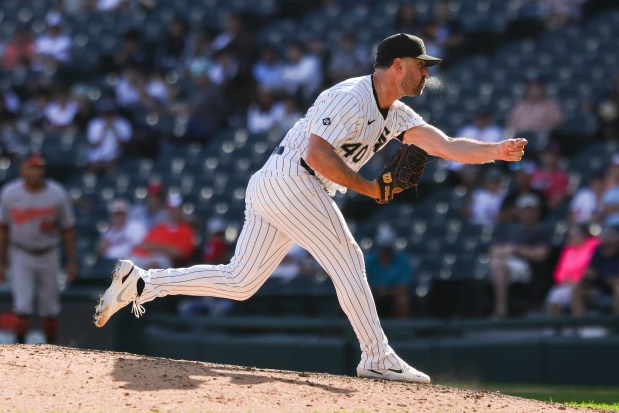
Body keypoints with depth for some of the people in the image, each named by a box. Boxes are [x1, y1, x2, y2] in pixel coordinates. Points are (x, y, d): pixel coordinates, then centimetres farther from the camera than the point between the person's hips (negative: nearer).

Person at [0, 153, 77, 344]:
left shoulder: (58, 195, -9)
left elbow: (68, 229, -1)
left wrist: (72, 261, -3)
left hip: (48, 256, 1)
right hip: (21, 257, 0)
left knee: (50, 306, 8)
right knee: (22, 305, -10)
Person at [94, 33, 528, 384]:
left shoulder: (397, 115, 15)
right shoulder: (351, 97, -13)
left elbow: (445, 145, 5)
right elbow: (317, 154, -21)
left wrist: (496, 151, -7)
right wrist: (368, 188, -17)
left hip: (271, 187, 10)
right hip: (292, 180, -10)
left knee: (239, 282, 7)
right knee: (347, 260, -6)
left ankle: (141, 283, 7)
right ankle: (377, 357, -2)